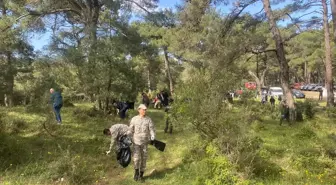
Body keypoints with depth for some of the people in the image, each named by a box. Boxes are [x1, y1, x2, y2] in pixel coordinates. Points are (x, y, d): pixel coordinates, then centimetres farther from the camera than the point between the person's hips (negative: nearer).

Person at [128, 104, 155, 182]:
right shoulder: (134, 119, -4)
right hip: (136, 142, -1)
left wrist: (153, 139, -23)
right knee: (136, 158, -9)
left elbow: (152, 130, -8)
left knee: (143, 158, 5)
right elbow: (131, 130, 2)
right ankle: (136, 172, 18)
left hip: (145, 142, 1)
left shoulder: (149, 119, -4)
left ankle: (141, 175, 22)